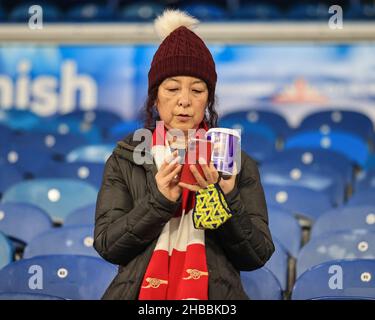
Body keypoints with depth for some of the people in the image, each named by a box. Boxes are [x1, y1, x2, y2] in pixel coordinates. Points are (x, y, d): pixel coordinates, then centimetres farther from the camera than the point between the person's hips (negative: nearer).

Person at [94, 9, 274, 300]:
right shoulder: (125, 158, 8)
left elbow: (258, 255, 2)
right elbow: (107, 245, 0)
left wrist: (225, 200, -12)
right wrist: (159, 200, -12)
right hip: (141, 291, 1)